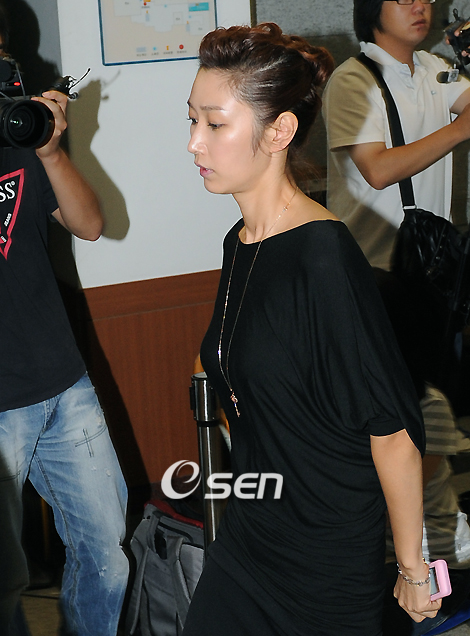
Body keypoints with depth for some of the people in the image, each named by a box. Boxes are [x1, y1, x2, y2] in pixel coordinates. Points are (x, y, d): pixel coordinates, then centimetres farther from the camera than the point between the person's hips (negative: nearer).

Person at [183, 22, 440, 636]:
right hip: (247, 535, 7)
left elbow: (393, 430, -20)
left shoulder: (324, 256, -22)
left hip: (331, 559, -7)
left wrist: (413, 570, -14)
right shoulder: (239, 244, 3)